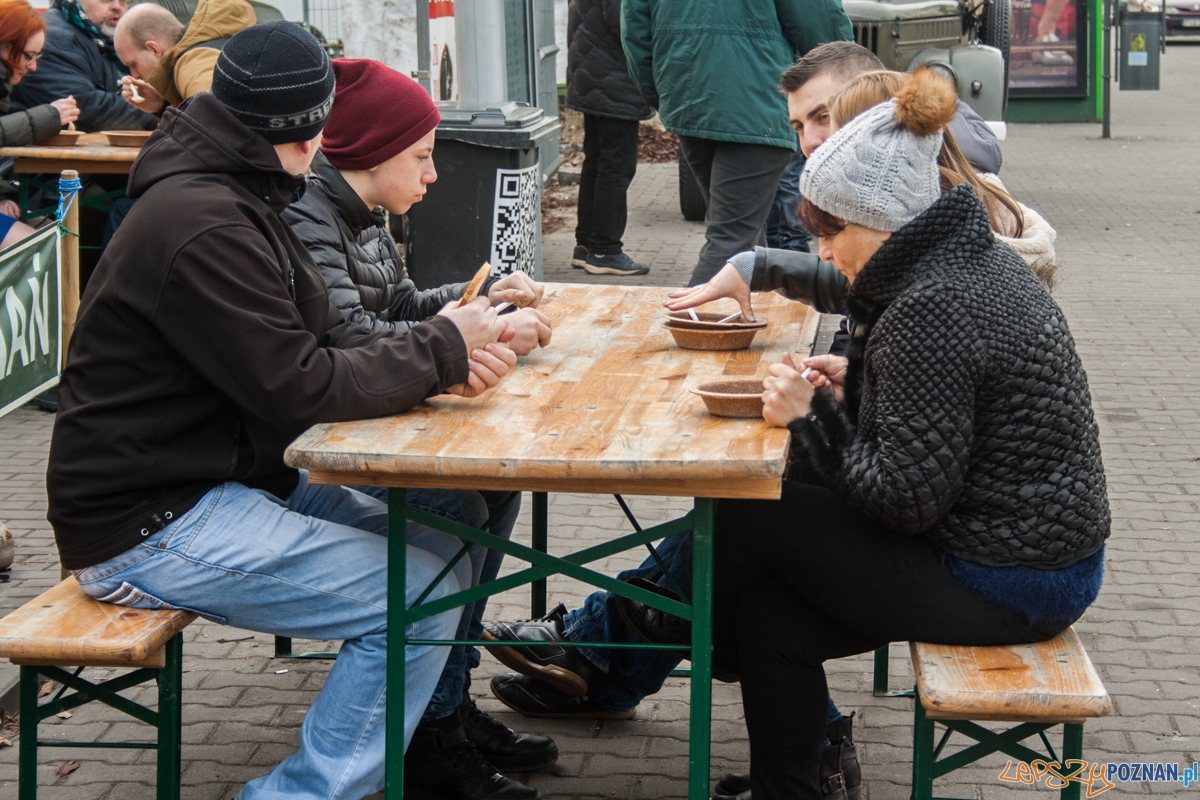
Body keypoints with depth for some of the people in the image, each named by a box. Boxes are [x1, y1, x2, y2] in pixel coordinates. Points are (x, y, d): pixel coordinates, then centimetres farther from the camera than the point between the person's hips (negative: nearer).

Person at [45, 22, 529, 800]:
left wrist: (441, 361, -8)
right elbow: (300, 389, -23)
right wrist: (443, 349, -12)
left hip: (227, 479, 10)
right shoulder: (203, 225, -22)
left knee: (449, 542, 5)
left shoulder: (237, 198, 12)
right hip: (149, 525, -10)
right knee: (422, 596, -17)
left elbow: (331, 338, 10)